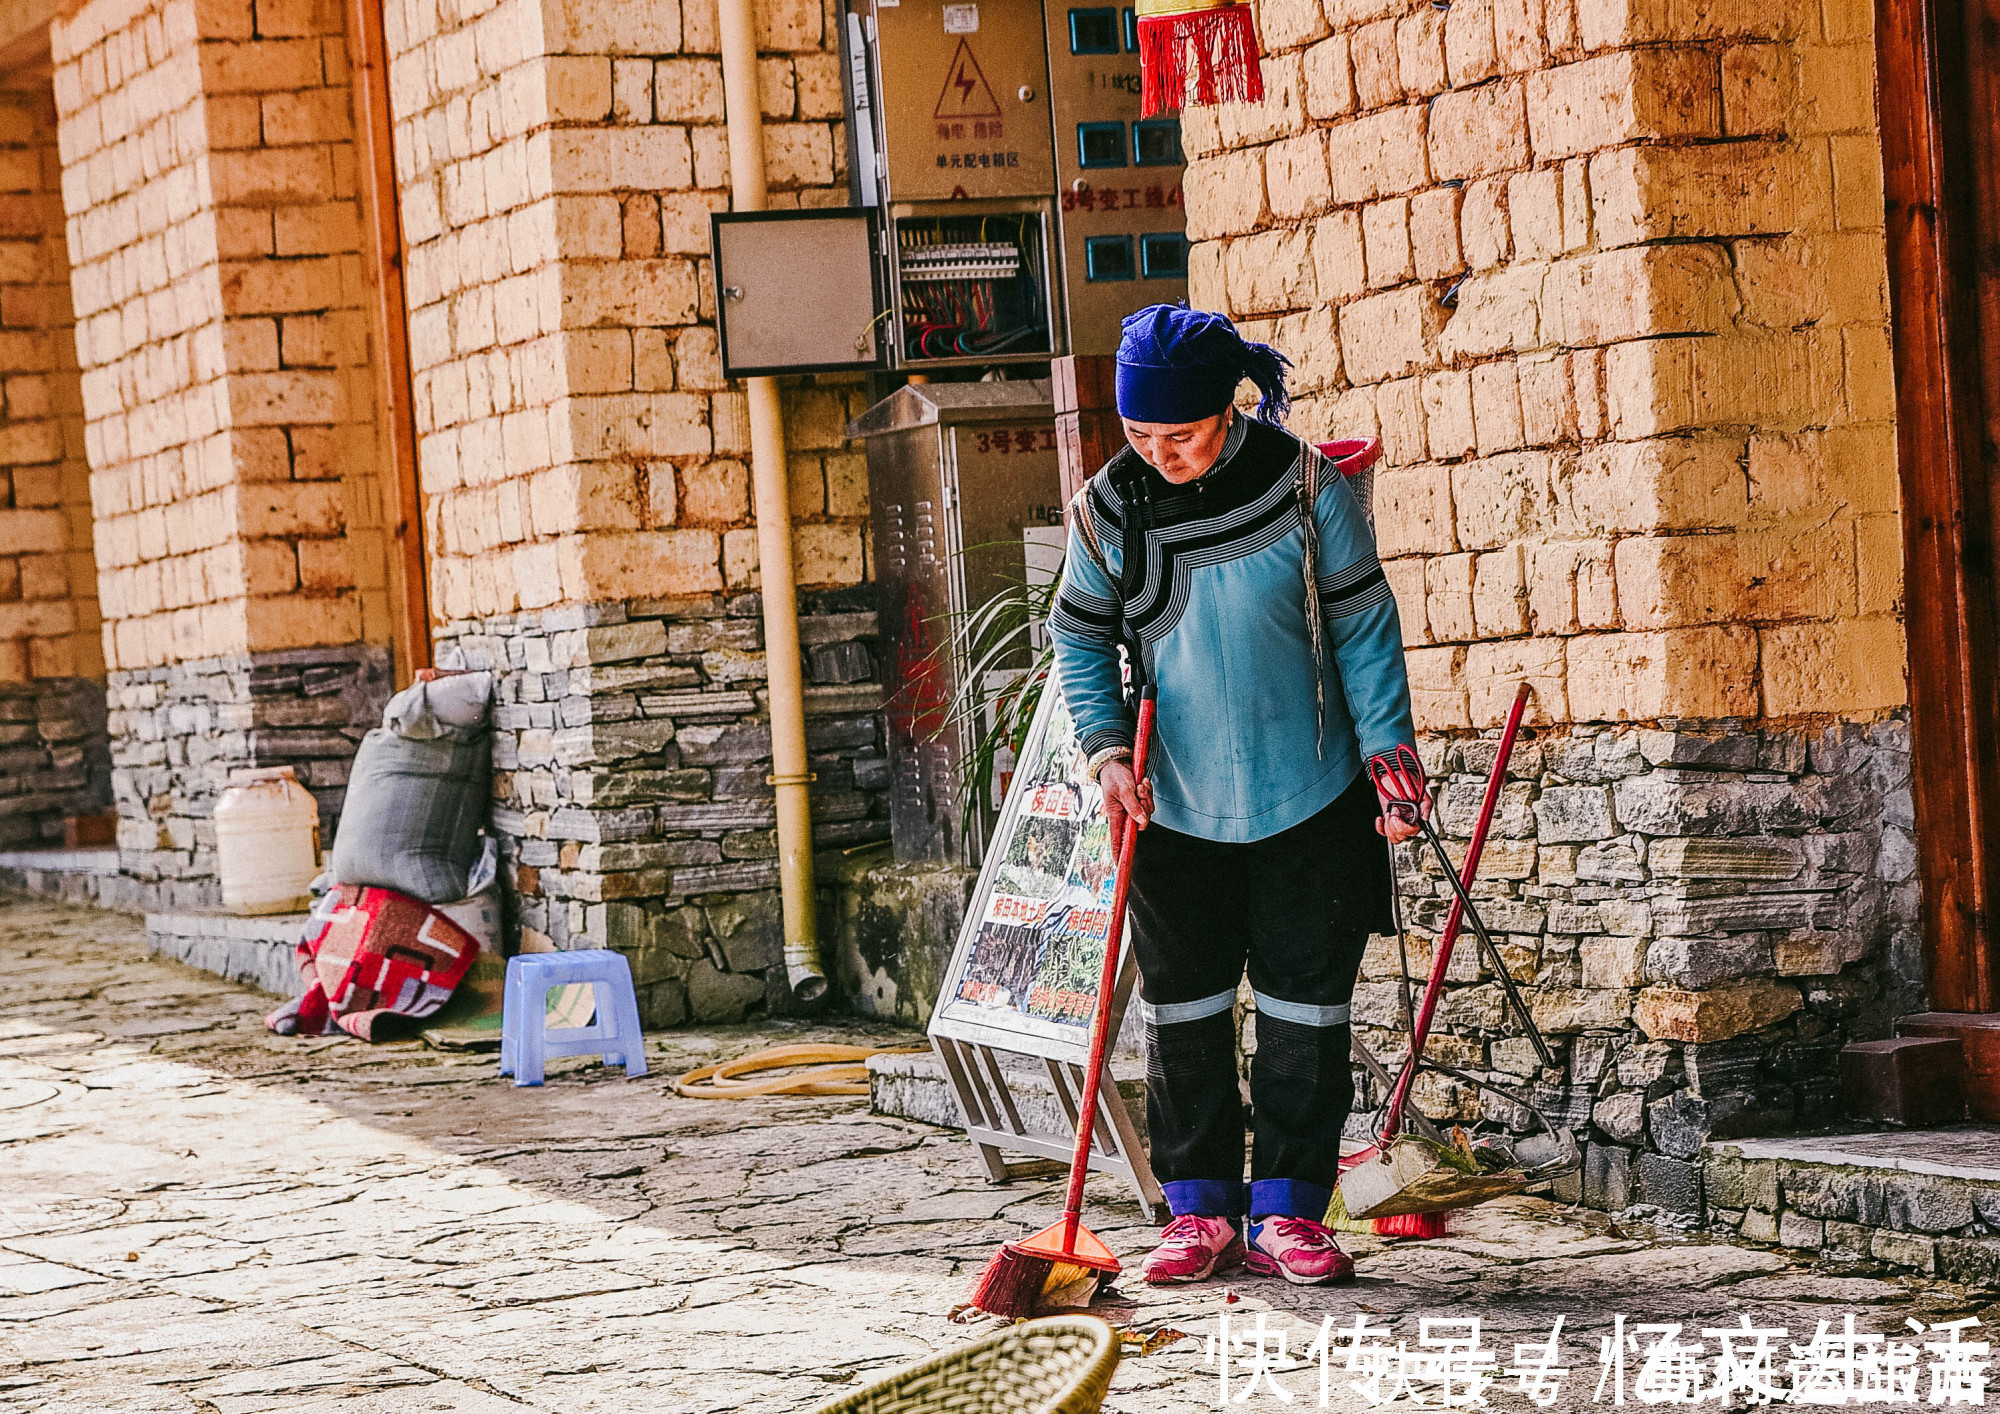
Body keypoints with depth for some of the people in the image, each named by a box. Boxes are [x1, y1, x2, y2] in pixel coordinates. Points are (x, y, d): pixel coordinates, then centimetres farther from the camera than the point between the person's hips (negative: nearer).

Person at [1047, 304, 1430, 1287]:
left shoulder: (1301, 483, -10)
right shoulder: (1108, 507, -6)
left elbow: (1363, 623, -3)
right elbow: (1080, 641, 5)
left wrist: (1387, 748, -7)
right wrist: (1109, 750, -9)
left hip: (1309, 800, -1)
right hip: (1176, 808, 1)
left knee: (1306, 1010, 4)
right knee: (1184, 1013, 6)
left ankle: (1285, 1212, 14)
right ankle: (1199, 1209, 16)